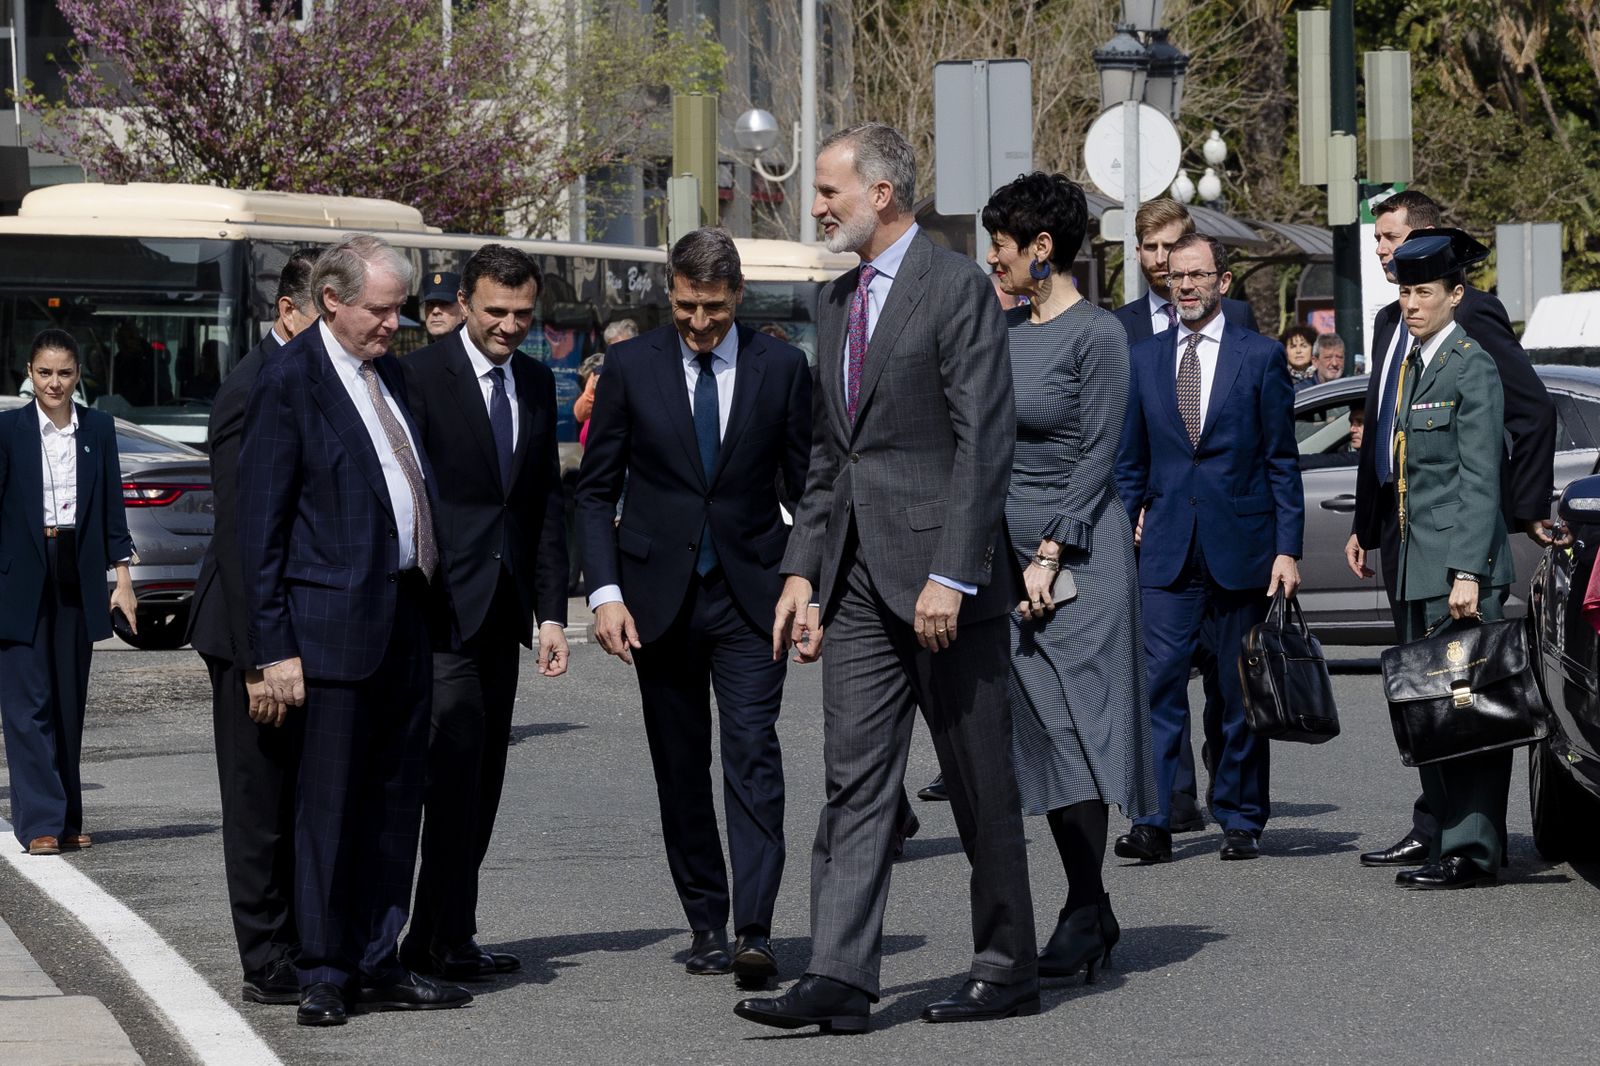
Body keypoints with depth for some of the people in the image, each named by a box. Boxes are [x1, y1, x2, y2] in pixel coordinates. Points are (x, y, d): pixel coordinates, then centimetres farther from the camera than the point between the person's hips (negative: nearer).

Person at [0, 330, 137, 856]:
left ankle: (67, 820, 14)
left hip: (77, 575, 3)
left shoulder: (98, 428, 7)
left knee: (70, 702, 7)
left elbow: (111, 506, 9)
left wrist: (122, 576, 3)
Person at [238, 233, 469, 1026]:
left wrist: (433, 599, 13)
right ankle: (323, 975, 5)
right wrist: (275, 646, -13)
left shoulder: (387, 374, 15)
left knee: (395, 800, 10)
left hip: (406, 615, 8)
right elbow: (259, 523, -9)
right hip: (336, 621, -8)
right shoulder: (289, 380, -8)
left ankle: (378, 966, 17)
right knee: (329, 805, -2)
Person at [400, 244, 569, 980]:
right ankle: (446, 938, -8)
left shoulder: (537, 383, 13)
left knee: (483, 772, 6)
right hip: (440, 609, -6)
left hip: (502, 609, 7)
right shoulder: (419, 376, -7)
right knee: (455, 761, -11)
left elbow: (548, 503, 15)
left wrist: (551, 613, 8)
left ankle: (436, 936, 10)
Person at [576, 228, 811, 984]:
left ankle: (753, 930, -18)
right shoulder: (631, 368, 1)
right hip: (660, 595, 1)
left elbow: (806, 488, 6)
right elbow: (596, 490, 4)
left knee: (753, 752, -13)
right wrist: (605, 590, -6)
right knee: (679, 769, 6)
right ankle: (706, 925, 16)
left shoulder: (782, 368, 1)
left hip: (751, 594, -1)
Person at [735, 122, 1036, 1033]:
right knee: (856, 782, 1)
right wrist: (803, 572, 13)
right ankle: (840, 979, -3)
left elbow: (985, 443, -15)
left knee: (982, 787, 3)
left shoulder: (958, 289, -9)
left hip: (941, 575, -7)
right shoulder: (839, 300, 16)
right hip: (858, 578, 7)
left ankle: (1009, 972, 13)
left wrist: (951, 576, -20)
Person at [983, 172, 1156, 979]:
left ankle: (1083, 917, -7)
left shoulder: (1097, 335, -9)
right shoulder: (1005, 329, 13)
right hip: (1008, 546, 7)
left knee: (1075, 721, -9)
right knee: (1039, 730, 6)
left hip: (1078, 549, -7)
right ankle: (1093, 912, 11)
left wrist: (1051, 555, -16)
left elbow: (1097, 456, -12)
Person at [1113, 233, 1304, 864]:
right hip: (1167, 550, 2)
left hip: (1241, 546, -2)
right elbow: (1131, 462, 14)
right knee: (1159, 683, -8)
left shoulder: (1260, 357, 2)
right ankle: (1152, 823, -12)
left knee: (1240, 690, 6)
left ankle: (1241, 820, 15)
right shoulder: (1144, 360, 10)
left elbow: (1282, 462, 1)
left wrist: (1288, 549, -5)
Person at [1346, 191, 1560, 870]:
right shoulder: (1389, 323, 18)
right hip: (1402, 529, 9)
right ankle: (1435, 831, 13)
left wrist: (1528, 509, -11)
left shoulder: (1471, 315, -10)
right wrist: (1364, 524, 22)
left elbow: (1534, 411, -12)